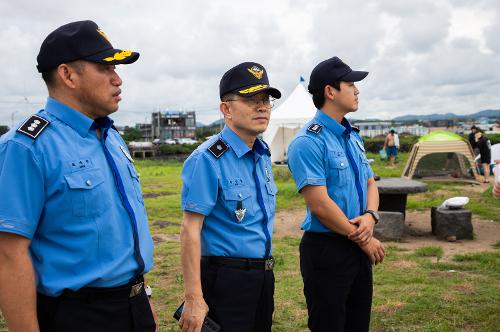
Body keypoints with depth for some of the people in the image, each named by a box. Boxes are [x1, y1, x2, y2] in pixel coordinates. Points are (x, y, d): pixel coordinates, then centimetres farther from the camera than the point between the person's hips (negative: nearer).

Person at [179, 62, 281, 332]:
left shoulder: (264, 155, 8)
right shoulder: (207, 159, -18)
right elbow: (190, 230, -21)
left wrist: (265, 271, 17)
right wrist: (194, 298, -23)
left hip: (264, 276, 8)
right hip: (226, 278, -8)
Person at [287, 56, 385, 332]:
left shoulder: (353, 137, 12)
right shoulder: (309, 141, -16)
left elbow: (370, 183, 15)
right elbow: (320, 205, -21)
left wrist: (370, 216, -7)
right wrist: (363, 239, -12)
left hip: (360, 248, 8)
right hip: (326, 250, -8)